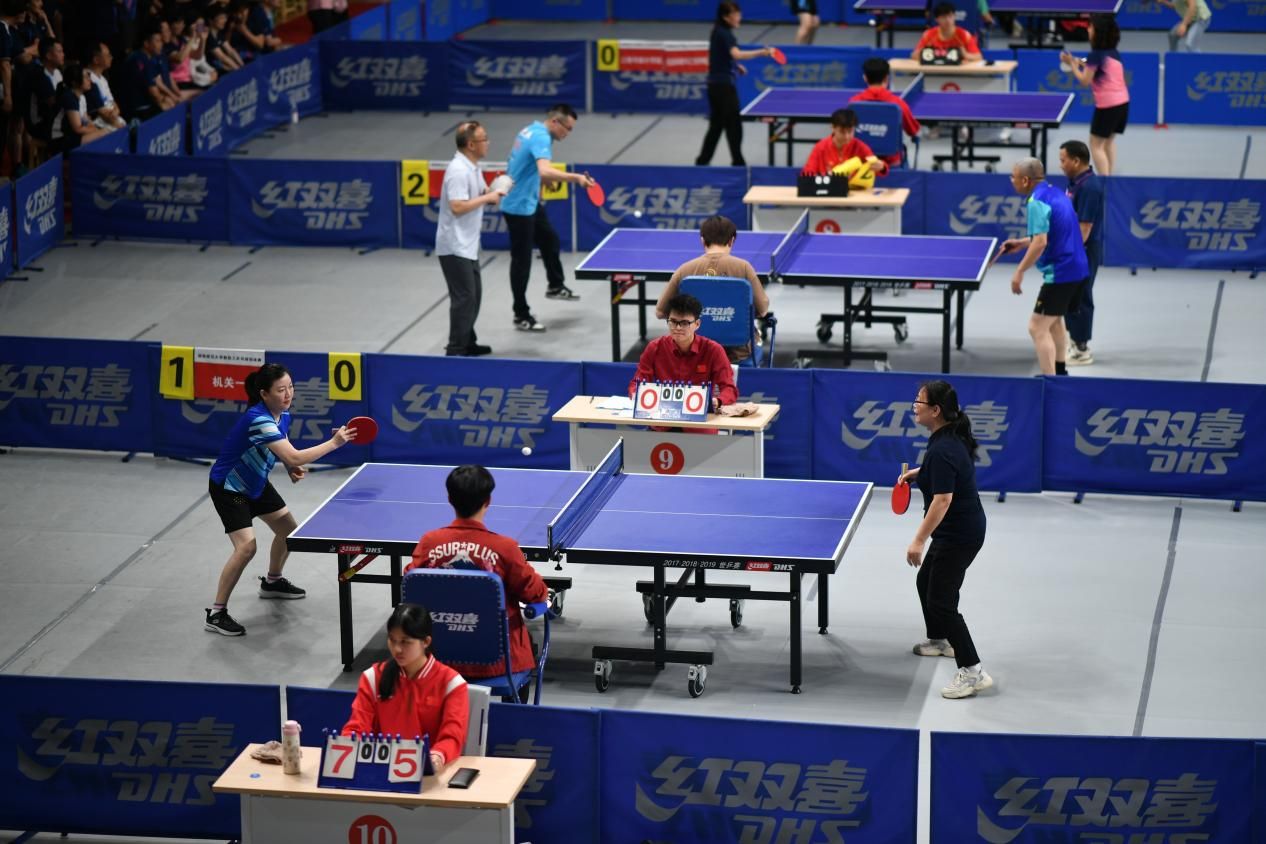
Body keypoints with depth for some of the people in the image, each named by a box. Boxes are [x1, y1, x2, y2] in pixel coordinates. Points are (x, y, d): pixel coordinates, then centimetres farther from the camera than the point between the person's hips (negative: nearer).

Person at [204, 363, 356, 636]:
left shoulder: (283, 414, -6)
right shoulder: (258, 419, -35)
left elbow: (283, 450, 13)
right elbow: (293, 457, -40)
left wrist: (292, 468, -9)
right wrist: (334, 443, -35)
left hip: (256, 482, 9)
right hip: (228, 487, -9)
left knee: (289, 529, 19)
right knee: (246, 545, -22)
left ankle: (272, 582, 46)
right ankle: (216, 613, -13)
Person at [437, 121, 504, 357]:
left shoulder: (473, 167, 10)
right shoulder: (458, 170, -22)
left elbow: (480, 194, 21)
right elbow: (458, 207, -28)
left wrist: (494, 191, 1)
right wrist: (487, 198, -20)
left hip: (468, 246, 10)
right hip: (455, 248, -10)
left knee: (474, 295, 16)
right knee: (464, 298, -7)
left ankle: (467, 344, 27)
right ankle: (456, 351, -2)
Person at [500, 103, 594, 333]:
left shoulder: (532, 130, 6)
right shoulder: (541, 138, -25)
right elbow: (545, 171, -43)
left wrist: (543, 180, 14)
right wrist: (576, 178, -45)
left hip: (530, 203, 10)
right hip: (519, 207, -10)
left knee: (550, 239, 25)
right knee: (522, 260, -1)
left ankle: (555, 286, 43)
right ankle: (521, 316, 7)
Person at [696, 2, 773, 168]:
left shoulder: (718, 32, 12)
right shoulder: (724, 34, -17)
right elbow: (736, 54, -33)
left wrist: (736, 66, 13)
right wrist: (762, 52, -39)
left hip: (715, 84, 9)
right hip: (724, 85, -9)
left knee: (716, 125, 14)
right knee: (734, 125, -2)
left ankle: (703, 160, 17)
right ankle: (738, 162, 2)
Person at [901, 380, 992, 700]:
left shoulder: (942, 450, -28)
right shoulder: (953, 435, 3)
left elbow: (943, 500, -32)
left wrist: (919, 541, -31)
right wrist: (919, 472, 19)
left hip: (958, 535, -11)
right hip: (964, 527, 11)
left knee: (941, 601, -8)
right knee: (926, 581, 28)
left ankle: (972, 671, -9)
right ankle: (940, 640, 49)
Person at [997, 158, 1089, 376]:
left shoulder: (1037, 202, -17)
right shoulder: (1055, 193, 12)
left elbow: (1040, 243, -25)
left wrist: (1019, 272, -18)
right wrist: (1023, 243, 23)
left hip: (1059, 273, -10)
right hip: (1078, 268, 10)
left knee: (1038, 327, -8)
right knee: (1054, 321, 27)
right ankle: (1060, 371, 39)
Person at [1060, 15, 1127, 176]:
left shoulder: (1096, 55, -14)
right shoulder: (1113, 52, 10)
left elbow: (1085, 80, -9)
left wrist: (1072, 64, 2)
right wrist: (1084, 65, 16)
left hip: (1107, 106, -8)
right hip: (1123, 102, 8)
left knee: (1096, 144, 1)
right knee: (1109, 140, 22)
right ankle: (1110, 175, 25)